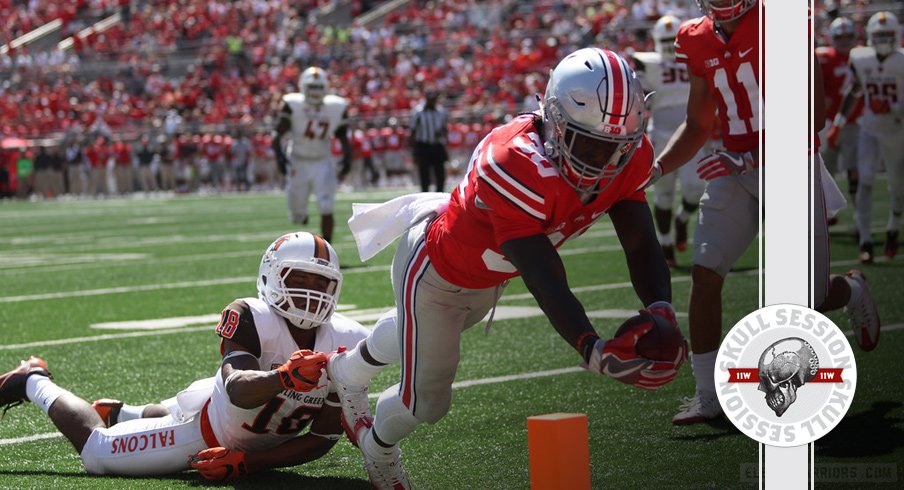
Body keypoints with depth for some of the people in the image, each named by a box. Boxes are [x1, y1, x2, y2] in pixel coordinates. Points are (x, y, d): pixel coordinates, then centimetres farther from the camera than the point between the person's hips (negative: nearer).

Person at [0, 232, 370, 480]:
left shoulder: (345, 344, -23)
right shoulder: (251, 318, -34)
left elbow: (324, 437, -17)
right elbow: (238, 389, -49)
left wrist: (247, 462, -22)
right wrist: (282, 378, -71)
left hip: (257, 445, 5)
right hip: (204, 424, -5)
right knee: (96, 452, 7)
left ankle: (118, 414, 58)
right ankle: (34, 383, 32)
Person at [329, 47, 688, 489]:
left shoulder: (627, 158, -25)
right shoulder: (515, 165, -47)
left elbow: (642, 245, -24)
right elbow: (546, 282, -50)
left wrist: (660, 312, -45)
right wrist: (595, 351, -63)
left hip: (488, 277, 7)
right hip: (435, 268, -7)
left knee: (425, 333, 35)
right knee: (427, 400, 8)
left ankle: (350, 369, 68)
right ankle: (378, 448, 45)